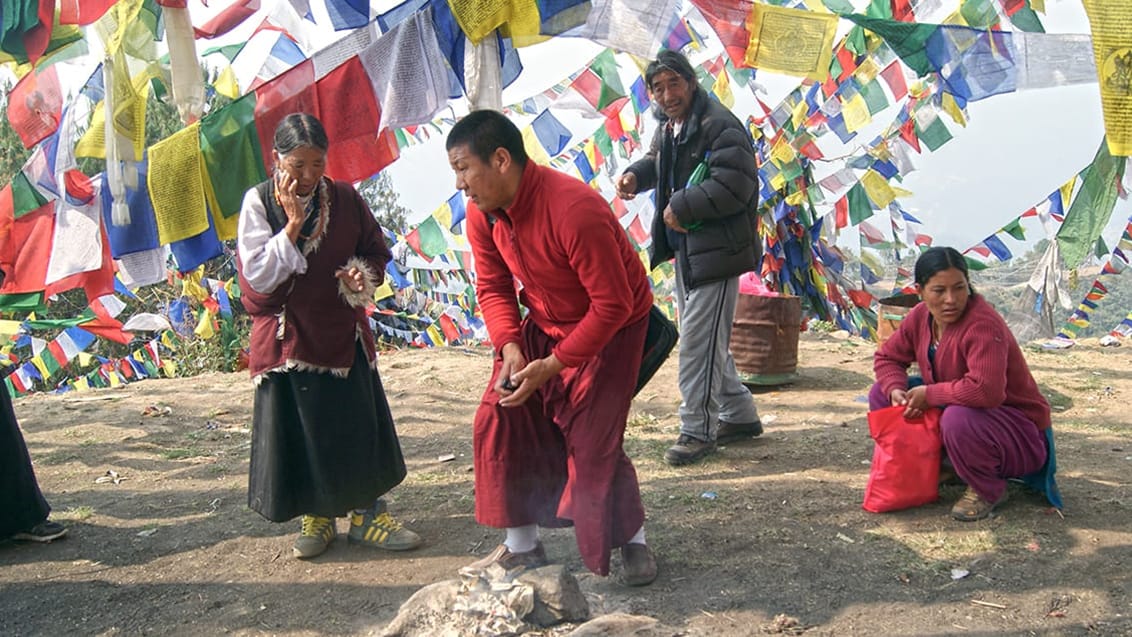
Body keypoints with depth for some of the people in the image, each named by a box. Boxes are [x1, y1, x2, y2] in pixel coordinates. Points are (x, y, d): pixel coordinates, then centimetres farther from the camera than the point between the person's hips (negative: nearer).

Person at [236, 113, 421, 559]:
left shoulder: (345, 198, -2)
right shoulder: (259, 203, -8)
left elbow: (376, 252, 8)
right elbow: (258, 275, -14)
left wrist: (361, 275, -13)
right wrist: (293, 223, -20)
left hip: (343, 332, 2)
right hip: (288, 335, -2)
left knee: (358, 424, 6)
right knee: (299, 430, 5)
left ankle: (365, 513, 21)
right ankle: (315, 518, 24)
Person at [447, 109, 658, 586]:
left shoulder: (576, 211, -33)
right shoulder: (483, 214, -10)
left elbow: (612, 305, -29)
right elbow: (493, 288, 0)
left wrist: (552, 365, -28)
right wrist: (510, 347, -18)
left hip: (612, 328, -7)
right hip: (542, 326, 7)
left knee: (593, 441, -10)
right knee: (500, 420, -1)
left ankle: (633, 541, 15)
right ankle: (522, 546, 14)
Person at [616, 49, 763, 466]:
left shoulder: (719, 126, -17)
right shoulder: (668, 126, 12)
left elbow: (734, 186, -26)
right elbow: (658, 160, 32)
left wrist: (682, 208, -20)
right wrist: (636, 175, 10)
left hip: (716, 251, -10)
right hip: (685, 248, 10)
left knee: (698, 342, -7)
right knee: (707, 339, 17)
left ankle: (697, 430, 5)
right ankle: (739, 416, 31)